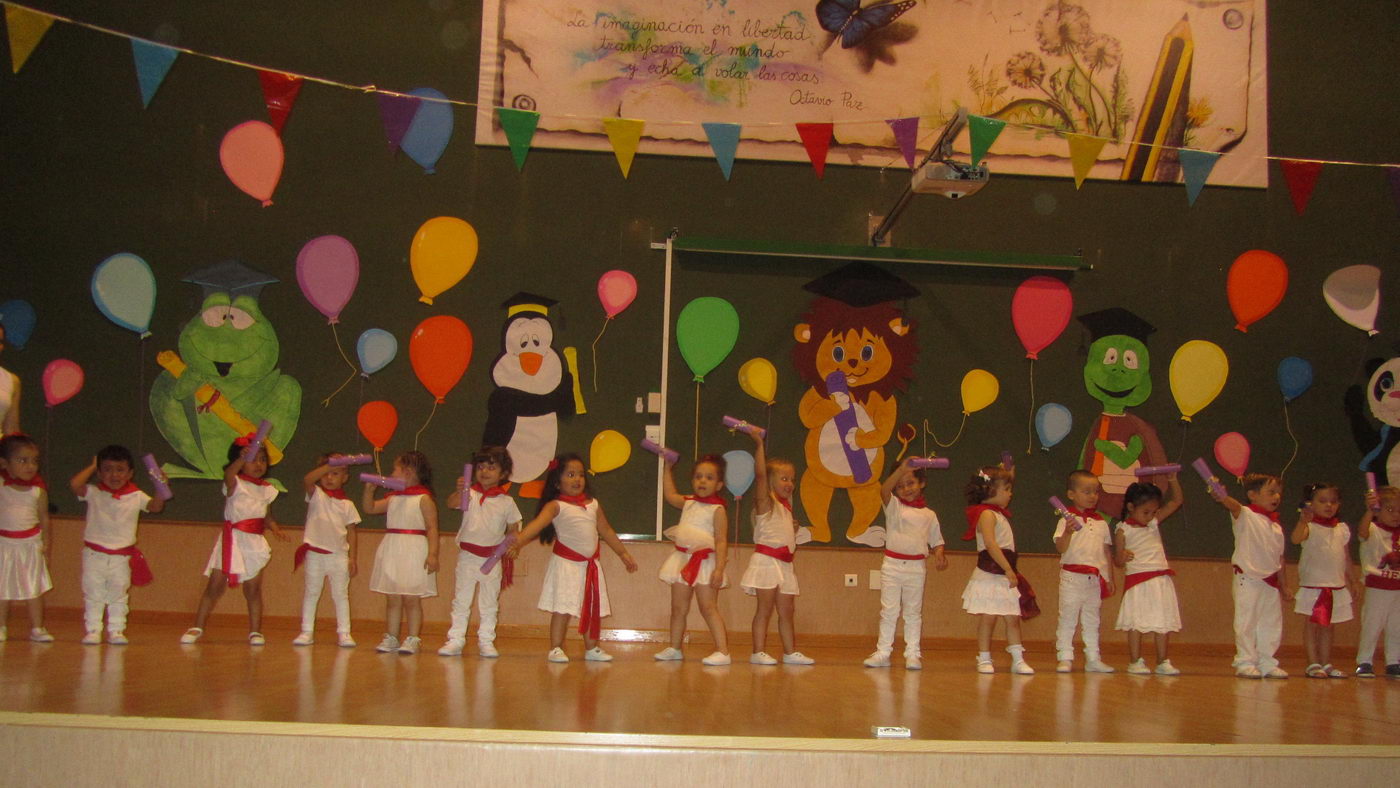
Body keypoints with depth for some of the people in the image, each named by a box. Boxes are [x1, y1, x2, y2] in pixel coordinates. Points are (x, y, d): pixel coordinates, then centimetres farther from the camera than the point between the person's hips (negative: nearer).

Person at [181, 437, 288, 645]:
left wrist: (274, 528, -3)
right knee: (215, 585, -2)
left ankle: (255, 631, 10)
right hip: (233, 540, -4)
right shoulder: (235, 483, -3)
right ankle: (197, 627, 7)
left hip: (255, 543, 4)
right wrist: (242, 459, -46)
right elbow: (228, 475, -27)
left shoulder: (266, 489, 13)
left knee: (253, 588, 3)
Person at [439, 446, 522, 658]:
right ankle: (455, 639, 10)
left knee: (490, 603, 9)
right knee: (461, 599, 4)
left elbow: (513, 530, 6)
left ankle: (486, 641, 17)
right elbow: (451, 504, -20)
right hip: (468, 555, -1)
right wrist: (459, 491, -41)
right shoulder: (469, 495, -2)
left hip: (493, 558, 1)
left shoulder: (506, 502, 2)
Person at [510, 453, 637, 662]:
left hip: (591, 564, 6)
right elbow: (538, 523, -26)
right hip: (566, 564, -5)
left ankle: (591, 648, 20)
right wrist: (518, 541, -43)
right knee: (563, 608, -9)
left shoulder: (593, 504, 8)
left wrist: (623, 553, 24)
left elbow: (606, 531, 20)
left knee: (593, 608, 9)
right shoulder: (556, 506, -9)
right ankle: (556, 649, -1)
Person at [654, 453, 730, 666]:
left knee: (708, 608, -10)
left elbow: (721, 541, -15)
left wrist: (719, 569, -23)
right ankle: (674, 648, 21)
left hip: (704, 562, -7)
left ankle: (722, 651, -9)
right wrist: (668, 468, 33)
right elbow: (670, 495, 32)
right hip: (683, 560, 7)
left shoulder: (717, 510, -10)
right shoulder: (688, 502, 11)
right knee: (678, 607, 11)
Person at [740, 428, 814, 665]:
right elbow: (760, 474, -21)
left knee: (787, 611, 9)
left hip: (785, 563, 8)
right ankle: (758, 652, -2)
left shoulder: (786, 506, 17)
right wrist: (758, 444, -22)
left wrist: (793, 530, 10)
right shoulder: (766, 502, -6)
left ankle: (790, 652, 14)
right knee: (765, 609, -6)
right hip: (767, 561, -8)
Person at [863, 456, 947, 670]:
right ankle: (883, 652, 7)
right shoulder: (894, 506, 3)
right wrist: (901, 470, -29)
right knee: (889, 611, 3)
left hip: (916, 566, 1)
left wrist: (939, 555, -9)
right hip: (892, 564, -1)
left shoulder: (929, 514, 9)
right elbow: (884, 490, -18)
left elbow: (936, 540, 13)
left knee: (913, 612, 7)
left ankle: (913, 654, 10)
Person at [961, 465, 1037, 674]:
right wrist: (1008, 569, -28)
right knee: (988, 618, -2)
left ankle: (1018, 659, 5)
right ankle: (984, 659, 6)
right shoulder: (987, 514, -14)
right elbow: (990, 543, -25)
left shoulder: (999, 513, 14)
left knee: (1013, 618, 5)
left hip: (1005, 577, 9)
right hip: (989, 576, -9)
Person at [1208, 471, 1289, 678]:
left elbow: (1279, 558, 19)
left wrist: (1283, 585, 18)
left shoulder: (1276, 527, 14)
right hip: (1248, 580, -7)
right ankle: (1245, 663, 5)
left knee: (1272, 625, 11)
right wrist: (1221, 497, -52)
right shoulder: (1245, 516, -6)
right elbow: (1233, 505, -29)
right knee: (1247, 623, -3)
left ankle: (1267, 663, 21)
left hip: (1270, 582, 7)